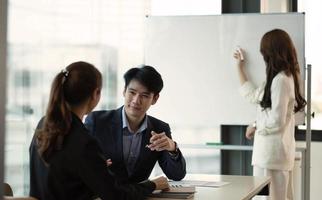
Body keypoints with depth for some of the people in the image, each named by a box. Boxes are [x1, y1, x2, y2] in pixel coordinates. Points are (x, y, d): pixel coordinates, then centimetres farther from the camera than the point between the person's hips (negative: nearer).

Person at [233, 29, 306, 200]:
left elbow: (277, 121, -19)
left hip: (272, 152, -9)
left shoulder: (281, 80, -16)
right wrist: (240, 67, 31)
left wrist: (255, 127, -1)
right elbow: (253, 95, 24)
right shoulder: (283, 78, 13)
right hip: (274, 150, 9)